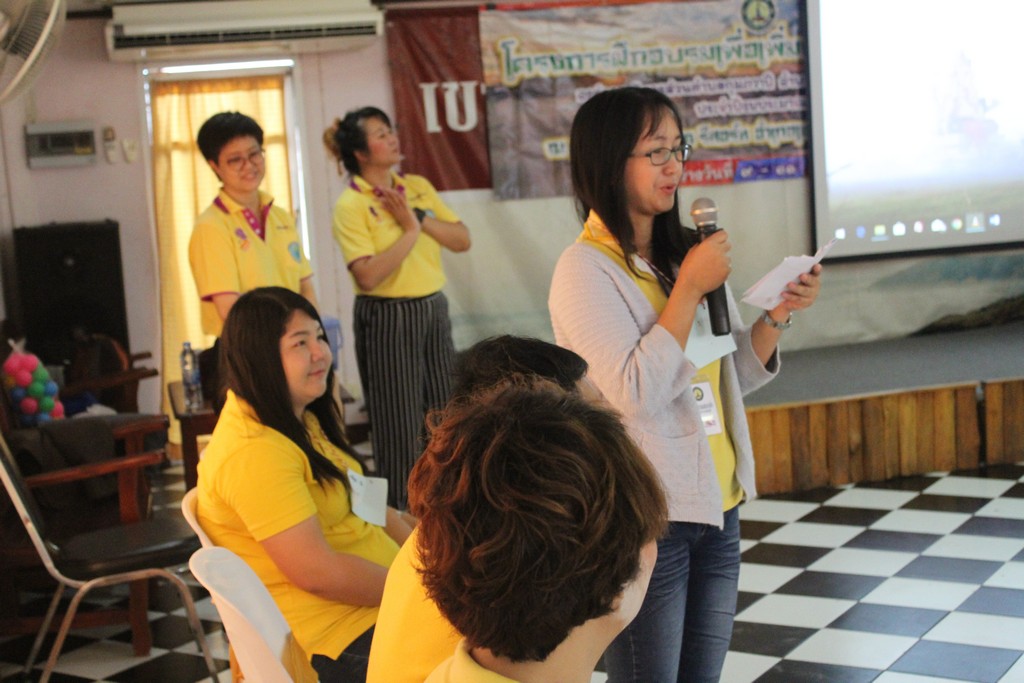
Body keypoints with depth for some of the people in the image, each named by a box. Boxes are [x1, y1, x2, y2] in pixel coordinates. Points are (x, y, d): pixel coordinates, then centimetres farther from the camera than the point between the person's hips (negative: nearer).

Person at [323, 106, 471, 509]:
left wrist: (419, 216, -11)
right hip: (386, 320, -6)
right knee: (400, 426, 2)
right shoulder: (350, 206, -12)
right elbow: (368, 276, -23)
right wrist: (409, 230, -17)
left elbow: (462, 240, 2)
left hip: (433, 310, 6)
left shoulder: (418, 187, 7)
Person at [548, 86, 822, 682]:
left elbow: (734, 376, 14)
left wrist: (779, 314, -2)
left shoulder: (684, 253, 7)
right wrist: (690, 288, -18)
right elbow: (633, 393, -22)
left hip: (716, 505, 7)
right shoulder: (586, 268, -13)